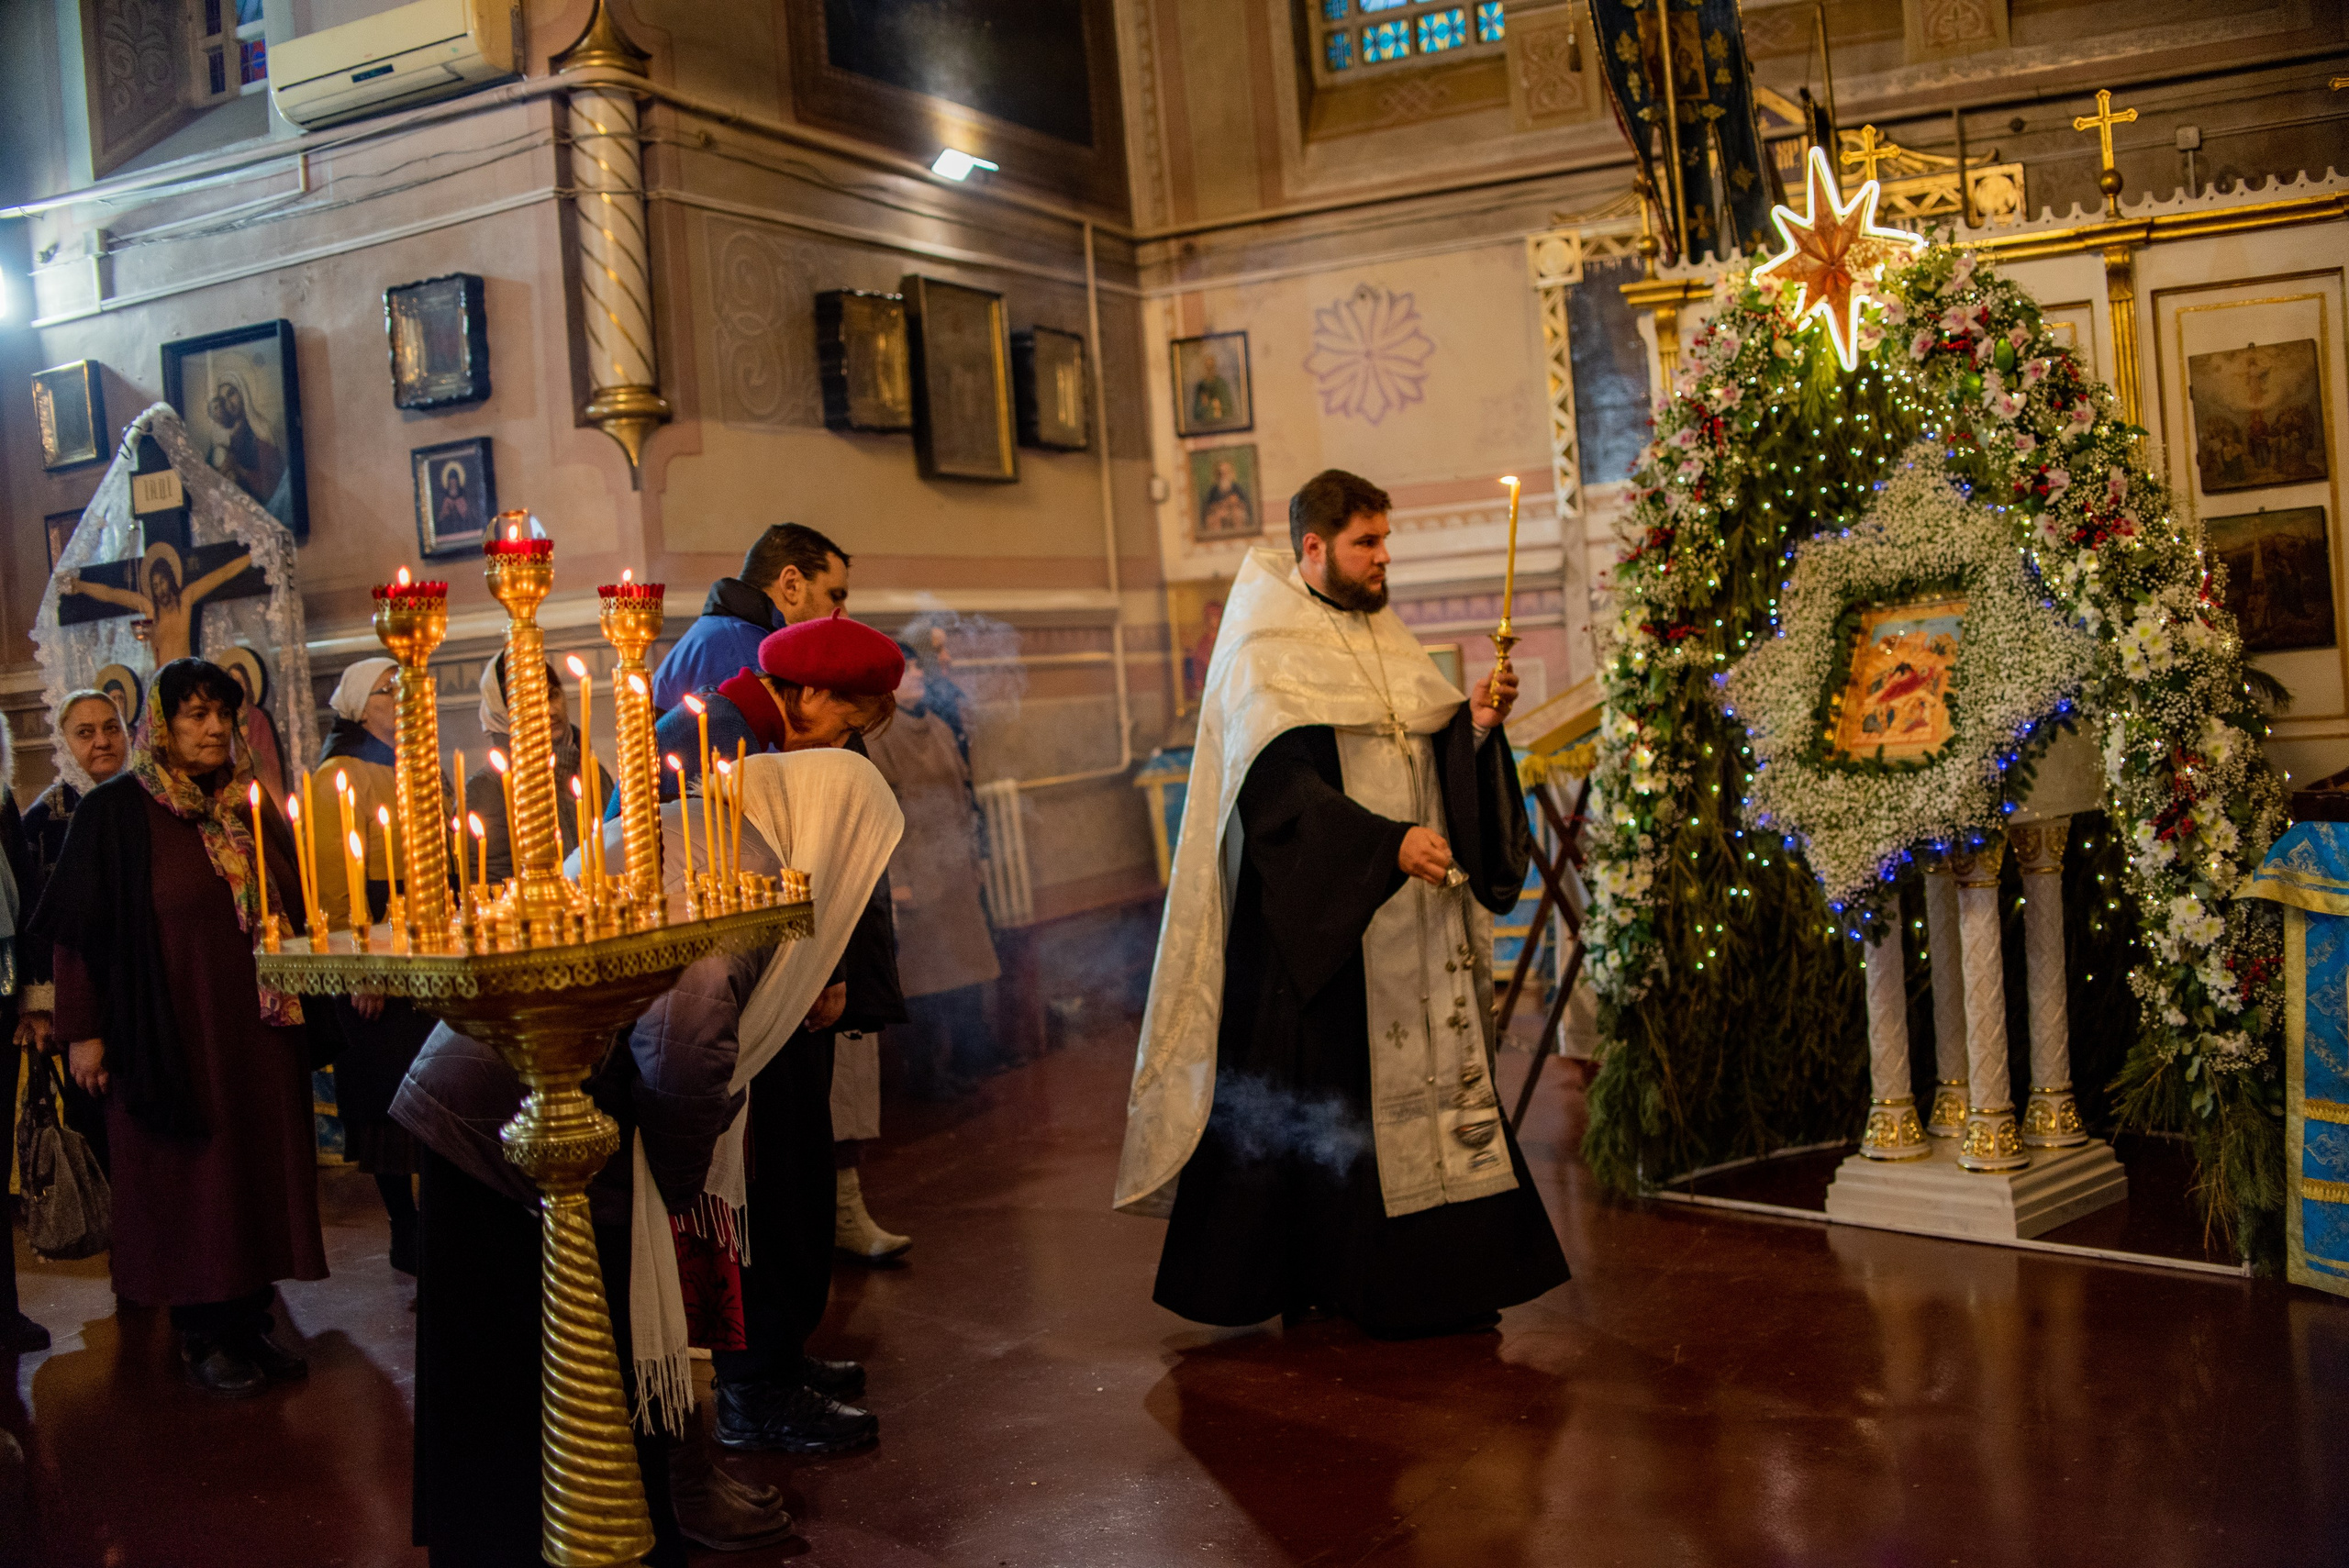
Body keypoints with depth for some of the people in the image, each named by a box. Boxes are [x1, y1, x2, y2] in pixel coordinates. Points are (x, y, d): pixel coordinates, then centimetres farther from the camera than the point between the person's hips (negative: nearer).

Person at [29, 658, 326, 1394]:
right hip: (171, 1030, -5)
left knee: (258, 1169, 8)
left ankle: (249, 1322, 20)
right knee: (189, 1178, 3)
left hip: (256, 1027, 5)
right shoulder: (116, 811, -6)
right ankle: (202, 1339, 15)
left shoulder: (245, 807, 10)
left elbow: (291, 905, 16)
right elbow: (79, 927, -7)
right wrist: (83, 1031, -11)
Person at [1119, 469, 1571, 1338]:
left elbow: (1434, 752, 15)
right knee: (1314, 1097, -1)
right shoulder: (1264, 654, -10)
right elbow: (1282, 789, -21)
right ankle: (1292, 1282, 13)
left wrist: (1476, 724, -6)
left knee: (1425, 1070, 7)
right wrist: (1389, 843, -29)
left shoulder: (1382, 637, 14)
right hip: (1312, 921, -7)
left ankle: (1424, 1279, 15)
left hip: (1406, 917, 7)